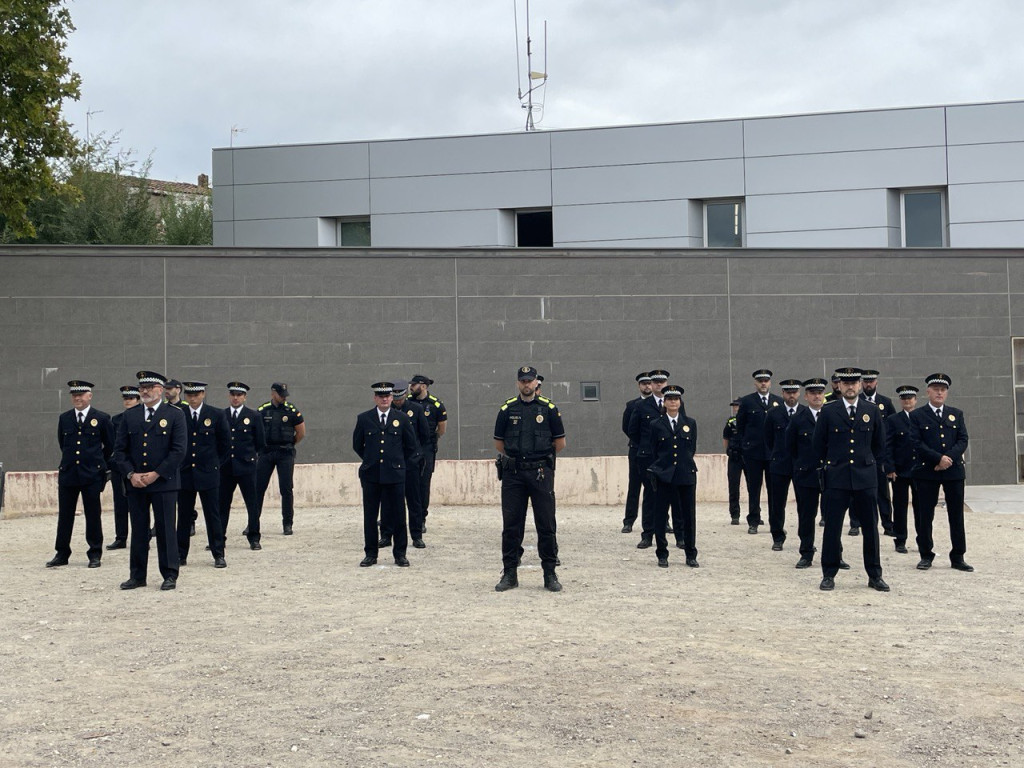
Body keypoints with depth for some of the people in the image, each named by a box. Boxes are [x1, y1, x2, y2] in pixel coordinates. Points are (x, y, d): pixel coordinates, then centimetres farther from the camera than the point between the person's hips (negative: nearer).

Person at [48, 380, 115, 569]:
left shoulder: (101, 418, -1)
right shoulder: (64, 418, 8)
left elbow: (110, 445, 8)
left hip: (92, 475, -3)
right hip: (67, 473, 3)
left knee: (93, 515, 2)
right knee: (64, 515, 6)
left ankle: (95, 554, 11)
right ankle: (62, 554, 14)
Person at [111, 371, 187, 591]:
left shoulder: (175, 415, 0)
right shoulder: (130, 416, 11)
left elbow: (179, 450, -7)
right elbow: (119, 449, 8)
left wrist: (156, 474, -12)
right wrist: (130, 474, -6)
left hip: (164, 482, -3)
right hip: (135, 483, 4)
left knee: (165, 529, 0)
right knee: (138, 530, 8)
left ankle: (170, 575, 7)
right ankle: (137, 576, 14)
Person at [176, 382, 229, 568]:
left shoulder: (216, 415, -1)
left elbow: (224, 443, 9)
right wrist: (181, 461, 11)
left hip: (208, 472, -1)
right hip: (184, 473, 1)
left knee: (213, 515, 1)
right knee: (184, 516, 7)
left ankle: (218, 555, 6)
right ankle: (181, 555, 14)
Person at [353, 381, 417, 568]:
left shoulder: (402, 419, 4)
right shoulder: (364, 419, 4)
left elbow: (411, 446, 12)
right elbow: (357, 445, 15)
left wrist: (401, 464, 10)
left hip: (395, 475, 0)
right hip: (371, 475, 1)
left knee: (398, 515, 2)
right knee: (370, 516, 4)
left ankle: (400, 554, 11)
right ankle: (370, 554, 13)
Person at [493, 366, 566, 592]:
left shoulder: (548, 409, 3)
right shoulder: (507, 409, 7)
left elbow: (560, 442, 8)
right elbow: (499, 442, 13)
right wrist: (516, 457, 11)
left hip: (541, 473, -1)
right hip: (513, 474, 1)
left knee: (546, 525, 1)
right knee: (511, 525, 4)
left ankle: (550, 574, 8)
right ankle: (510, 574, 12)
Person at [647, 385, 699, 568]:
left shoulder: (690, 423, 8)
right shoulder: (657, 425, 4)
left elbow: (692, 448, 12)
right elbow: (654, 452, 8)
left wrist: (683, 462, 8)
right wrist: (657, 469, 3)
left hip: (686, 475, 1)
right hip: (664, 476, -1)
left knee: (689, 516, 3)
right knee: (660, 516, 0)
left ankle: (691, 555, 12)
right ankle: (662, 555, 11)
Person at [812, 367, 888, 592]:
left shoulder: (872, 411, 6)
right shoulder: (828, 412, 2)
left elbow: (880, 444, 16)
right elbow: (818, 444, 10)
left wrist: (869, 464, 14)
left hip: (865, 478, 1)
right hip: (836, 480, -1)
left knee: (870, 528, 4)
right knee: (832, 528, 0)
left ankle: (874, 575, 14)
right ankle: (829, 575, 10)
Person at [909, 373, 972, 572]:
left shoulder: (956, 414, 11)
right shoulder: (917, 416, 1)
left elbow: (963, 440, 3)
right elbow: (917, 444, -7)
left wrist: (949, 458, -12)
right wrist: (939, 458, -16)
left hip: (954, 470, 3)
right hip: (927, 472, -2)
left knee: (956, 515, 4)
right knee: (924, 515, 1)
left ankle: (958, 557, 11)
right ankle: (926, 555, 12)